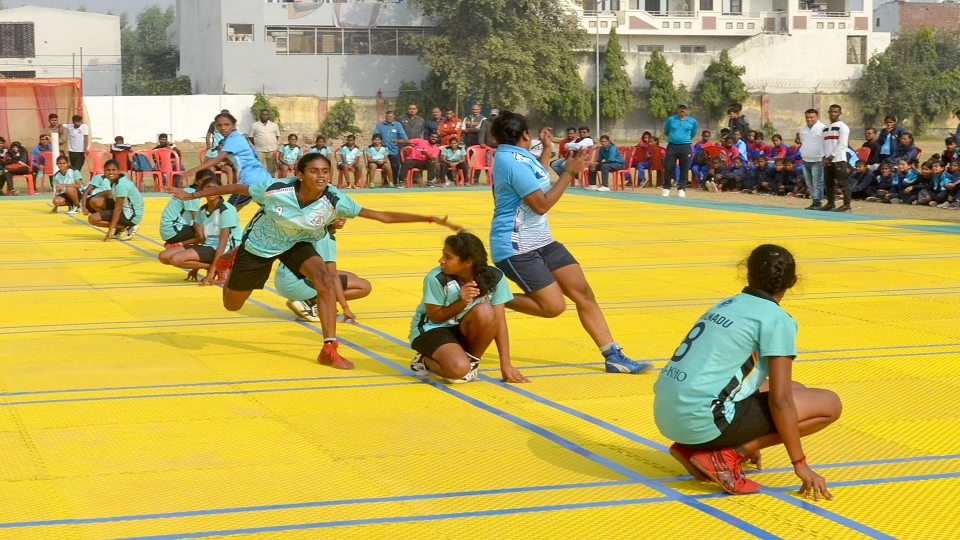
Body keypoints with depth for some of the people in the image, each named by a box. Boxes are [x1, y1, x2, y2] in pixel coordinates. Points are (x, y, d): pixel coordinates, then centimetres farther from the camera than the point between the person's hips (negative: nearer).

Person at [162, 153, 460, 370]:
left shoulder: (335, 201, -28)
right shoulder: (276, 189, -33)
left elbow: (382, 215, -29)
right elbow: (234, 188, -17)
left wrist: (430, 219, -36)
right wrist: (192, 195, -11)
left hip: (298, 243, 1)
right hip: (259, 244, -1)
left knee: (325, 281, -28)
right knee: (232, 306, 14)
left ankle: (329, 349, -20)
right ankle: (230, 262, 51)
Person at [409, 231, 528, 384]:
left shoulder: (495, 277, -16)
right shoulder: (435, 279, -23)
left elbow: (499, 321, -13)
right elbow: (435, 317, -13)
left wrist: (506, 364, -16)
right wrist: (462, 302, -30)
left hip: (464, 331, 3)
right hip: (431, 330, -3)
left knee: (485, 312, -32)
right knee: (459, 369, -33)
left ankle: (472, 362, -7)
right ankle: (426, 361, 2)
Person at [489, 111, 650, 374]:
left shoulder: (516, 156, 10)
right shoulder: (513, 161, -21)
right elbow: (541, 204, -20)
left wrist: (547, 148, 33)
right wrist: (570, 172, -16)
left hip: (541, 241, 10)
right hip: (516, 248, -10)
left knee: (584, 293, 2)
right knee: (553, 306, -17)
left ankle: (614, 357, 3)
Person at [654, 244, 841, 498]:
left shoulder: (727, 305, 19)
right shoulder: (777, 319, -5)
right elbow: (780, 401, -10)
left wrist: (749, 440, 42)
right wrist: (800, 464, 0)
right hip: (703, 418, -8)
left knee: (795, 390, 24)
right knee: (828, 404, 0)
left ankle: (693, 448, 12)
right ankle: (725, 455, -7)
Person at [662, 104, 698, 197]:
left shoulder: (692, 121, 6)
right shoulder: (671, 119, 7)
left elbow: (693, 134, 19)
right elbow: (666, 131, 20)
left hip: (685, 147, 0)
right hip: (672, 146, 0)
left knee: (684, 168, -1)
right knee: (668, 167, -1)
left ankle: (681, 189, 6)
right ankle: (666, 188, 11)